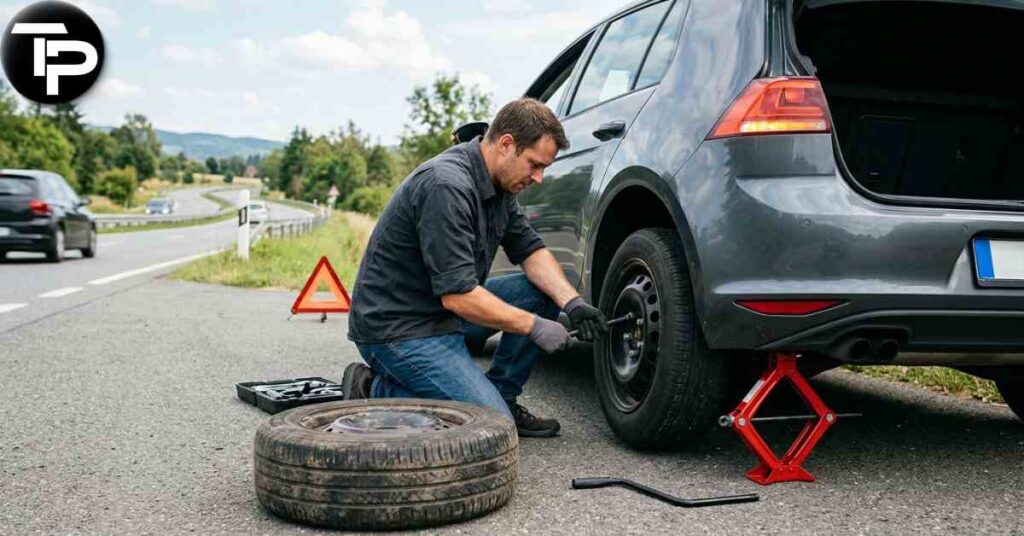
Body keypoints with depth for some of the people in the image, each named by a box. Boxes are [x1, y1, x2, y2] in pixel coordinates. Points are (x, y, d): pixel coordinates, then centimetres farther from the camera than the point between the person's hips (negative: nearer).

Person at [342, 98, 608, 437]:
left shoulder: (499, 184, 5)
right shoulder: (447, 185, -26)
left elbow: (531, 250, 8)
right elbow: (458, 295, -27)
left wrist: (573, 303, -9)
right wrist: (534, 327, -19)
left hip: (445, 309, 10)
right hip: (398, 327, -9)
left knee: (543, 291, 2)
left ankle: (500, 399, 11)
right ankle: (376, 391, -4)